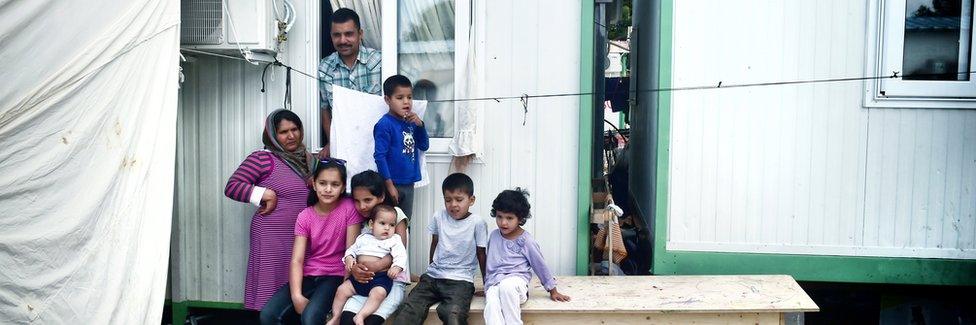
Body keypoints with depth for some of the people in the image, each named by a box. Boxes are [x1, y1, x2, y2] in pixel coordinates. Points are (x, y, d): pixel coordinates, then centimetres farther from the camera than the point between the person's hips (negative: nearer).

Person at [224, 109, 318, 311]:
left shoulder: (308, 160, 13)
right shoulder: (262, 158, -6)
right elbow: (232, 186, -9)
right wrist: (265, 194, -15)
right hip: (271, 236, -5)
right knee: (270, 287, 0)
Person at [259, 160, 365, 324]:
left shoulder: (349, 208, -8)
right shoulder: (305, 217, 0)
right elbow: (297, 260, -10)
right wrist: (296, 295, -24)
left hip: (335, 276, -3)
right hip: (307, 276, 4)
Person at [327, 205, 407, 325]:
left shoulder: (394, 240, 6)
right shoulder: (363, 238, 18)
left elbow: (400, 255, -6)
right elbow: (352, 249, 23)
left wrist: (397, 267, -25)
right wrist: (349, 257, 0)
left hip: (381, 277, -4)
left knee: (378, 293, -32)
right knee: (342, 290, -7)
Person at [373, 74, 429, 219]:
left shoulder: (411, 122, 7)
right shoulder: (385, 124, -14)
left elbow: (424, 146, 12)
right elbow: (379, 156, -17)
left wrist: (420, 125, -4)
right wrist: (389, 185, -19)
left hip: (408, 184, 7)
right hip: (392, 184, -7)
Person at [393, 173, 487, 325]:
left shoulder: (477, 223, -5)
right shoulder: (439, 217, 5)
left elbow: (481, 254, 3)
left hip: (460, 280, -3)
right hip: (433, 277, 4)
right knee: (409, 309, -20)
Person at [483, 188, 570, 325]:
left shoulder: (526, 240, -1)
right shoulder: (494, 235, 12)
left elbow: (540, 265, 6)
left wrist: (553, 290, 11)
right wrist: (487, 284, 28)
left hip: (516, 279, -3)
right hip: (494, 283, 3)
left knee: (507, 286, -40)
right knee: (491, 308, -31)